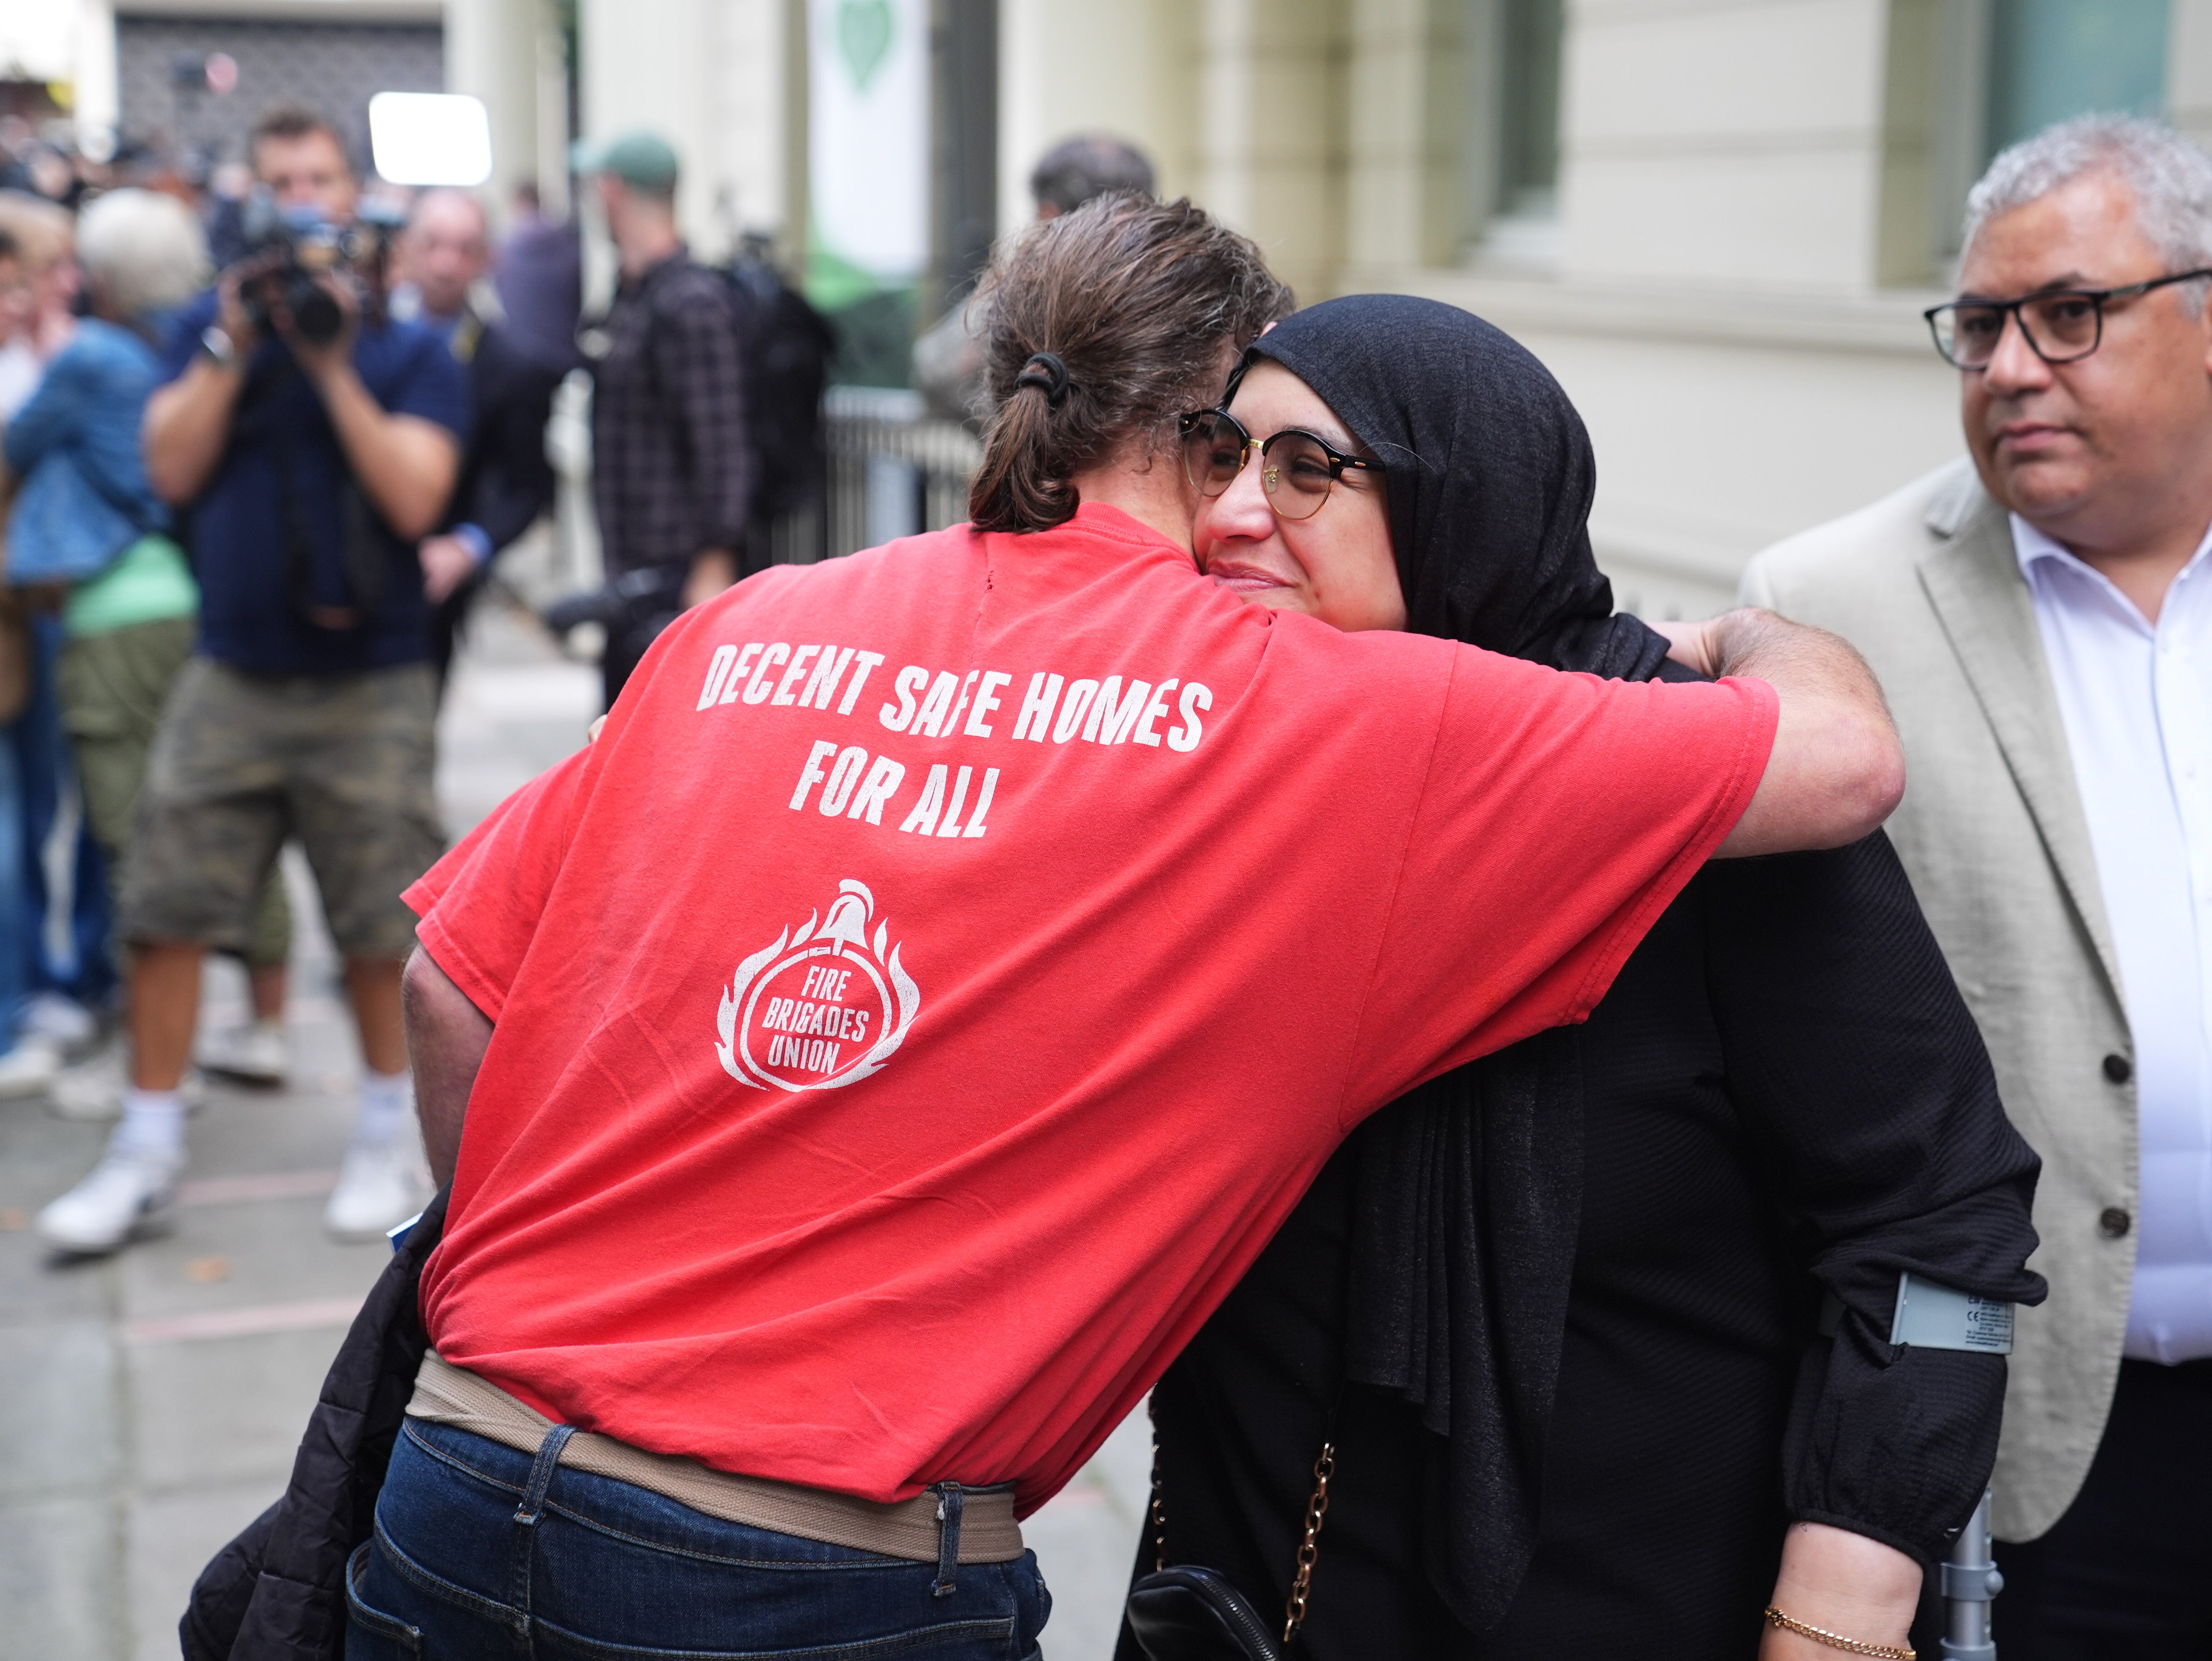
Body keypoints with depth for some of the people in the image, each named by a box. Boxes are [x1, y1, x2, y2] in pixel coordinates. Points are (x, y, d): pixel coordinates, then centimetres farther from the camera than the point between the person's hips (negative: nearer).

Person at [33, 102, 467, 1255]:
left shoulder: (410, 350, 1)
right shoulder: (206, 329, 8)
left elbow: (414, 499, -12)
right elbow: (172, 468, -5)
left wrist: (333, 366, -16)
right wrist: (236, 340, -12)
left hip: (371, 683, -2)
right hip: (232, 673, 2)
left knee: (379, 927, 5)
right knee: (165, 910, 1)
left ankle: (385, 1139, 24)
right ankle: (147, 1157, 13)